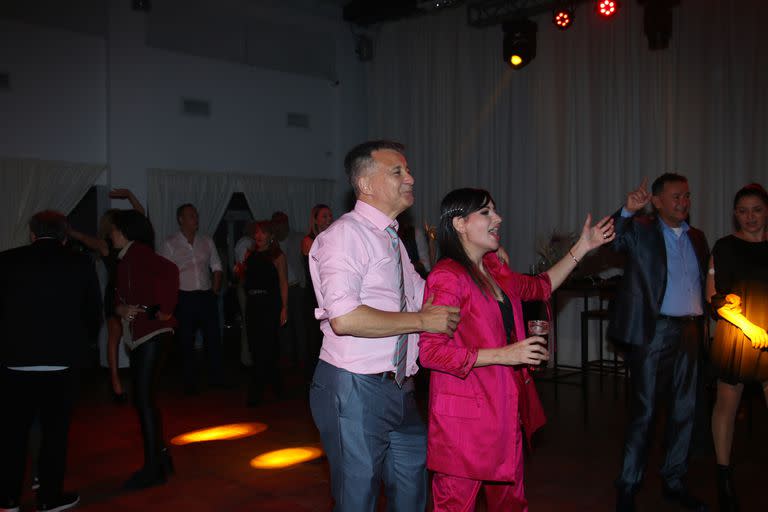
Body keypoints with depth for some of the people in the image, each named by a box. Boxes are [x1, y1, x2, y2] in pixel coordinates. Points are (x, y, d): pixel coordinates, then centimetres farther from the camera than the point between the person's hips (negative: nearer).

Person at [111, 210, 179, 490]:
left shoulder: (139, 253, -10)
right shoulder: (125, 259, 18)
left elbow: (169, 270, -28)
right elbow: (118, 298, 17)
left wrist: (163, 310, -23)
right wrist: (121, 308, -6)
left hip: (152, 332, -10)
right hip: (137, 335, 10)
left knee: (144, 398, -8)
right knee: (143, 399, 14)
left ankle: (153, 468, -1)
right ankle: (161, 458, 25)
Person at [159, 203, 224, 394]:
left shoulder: (207, 241, 10)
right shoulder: (170, 244, -2)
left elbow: (216, 267, 13)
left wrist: (215, 290, 4)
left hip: (207, 296, 3)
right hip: (184, 298, -3)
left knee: (214, 338, 4)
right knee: (187, 342, 4)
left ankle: (217, 379, 14)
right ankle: (190, 384, 13)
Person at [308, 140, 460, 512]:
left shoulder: (392, 240, 16)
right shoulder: (347, 233, -14)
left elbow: (425, 297, 25)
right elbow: (343, 318, -27)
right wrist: (422, 321, -18)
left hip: (397, 390, 9)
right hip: (355, 390, -9)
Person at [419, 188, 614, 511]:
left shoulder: (494, 269, 10)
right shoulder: (446, 278, -17)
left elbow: (539, 287, 28)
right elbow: (430, 352, -22)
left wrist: (582, 247, 25)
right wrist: (504, 354, -22)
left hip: (505, 409, 9)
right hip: (465, 416, -8)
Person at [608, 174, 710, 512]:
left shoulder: (697, 237, 14)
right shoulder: (640, 230, -1)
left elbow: (706, 280, 14)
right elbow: (610, 240, -19)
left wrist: (704, 325, 3)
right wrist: (627, 210, -34)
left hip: (689, 331, 6)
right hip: (654, 330, -5)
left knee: (684, 409, 12)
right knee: (644, 411, 0)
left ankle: (674, 481, 28)